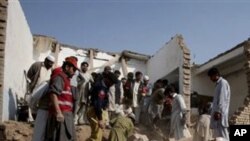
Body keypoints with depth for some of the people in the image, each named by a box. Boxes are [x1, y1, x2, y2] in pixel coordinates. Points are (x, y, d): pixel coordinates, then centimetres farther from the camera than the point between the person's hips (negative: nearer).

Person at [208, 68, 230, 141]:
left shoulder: (223, 82, -5)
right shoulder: (219, 84, 24)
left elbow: (222, 98, -15)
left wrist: (218, 111, -22)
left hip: (220, 113, -10)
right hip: (217, 112, 10)